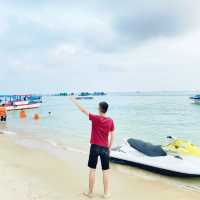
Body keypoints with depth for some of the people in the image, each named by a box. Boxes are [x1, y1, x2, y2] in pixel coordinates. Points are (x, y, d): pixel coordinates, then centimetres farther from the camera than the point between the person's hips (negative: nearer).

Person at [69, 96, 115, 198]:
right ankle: (106, 193, 20)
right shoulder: (110, 121, -3)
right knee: (106, 171, 11)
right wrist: (109, 148, 12)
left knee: (92, 170, 10)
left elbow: (83, 110, -3)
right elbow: (112, 136, 1)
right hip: (105, 148, 2)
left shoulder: (95, 118, -11)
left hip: (94, 147, -2)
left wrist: (74, 100, 7)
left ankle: (90, 192, 22)